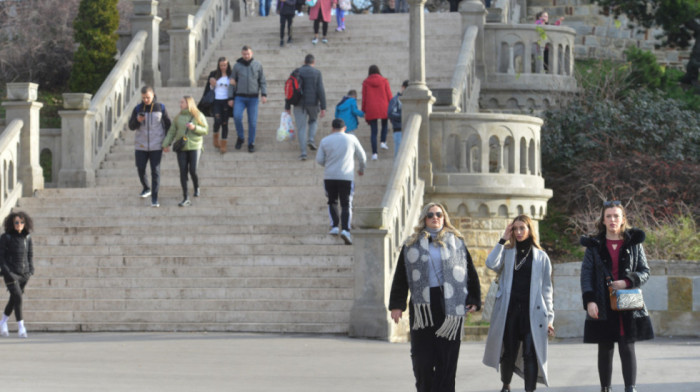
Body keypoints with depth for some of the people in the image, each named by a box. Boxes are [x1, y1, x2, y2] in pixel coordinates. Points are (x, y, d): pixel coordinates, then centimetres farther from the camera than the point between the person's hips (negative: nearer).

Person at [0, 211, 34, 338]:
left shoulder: (27, 237, 5)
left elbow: (30, 254, 15)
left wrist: (31, 270, 3)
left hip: (24, 274, 5)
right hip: (11, 274, -5)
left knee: (14, 299, 14)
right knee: (18, 298, -15)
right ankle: (21, 328, -12)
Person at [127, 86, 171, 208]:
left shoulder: (160, 108, -1)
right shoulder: (137, 109, 1)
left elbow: (168, 125, 6)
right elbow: (131, 126, 1)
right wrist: (137, 120, -20)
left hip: (156, 146, -2)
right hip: (141, 146, 2)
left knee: (155, 171, -5)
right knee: (140, 169, 5)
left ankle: (154, 198, -3)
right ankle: (146, 188, 34)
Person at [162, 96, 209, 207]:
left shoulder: (198, 116, 1)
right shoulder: (178, 117, 8)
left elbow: (205, 130, 0)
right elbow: (171, 132, 8)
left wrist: (194, 127, -17)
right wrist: (166, 144, -2)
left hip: (194, 147, -2)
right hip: (181, 148, 2)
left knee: (193, 170, -9)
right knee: (183, 172, -3)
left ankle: (196, 188, 25)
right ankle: (186, 198, -1)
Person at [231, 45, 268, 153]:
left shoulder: (257, 65, 5)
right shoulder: (237, 66, 5)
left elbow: (262, 81, 7)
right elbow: (233, 82, 10)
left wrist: (264, 94, -4)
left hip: (253, 97, 0)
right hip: (240, 97, 0)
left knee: (253, 121, -1)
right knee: (237, 116, -20)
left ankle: (251, 143, 11)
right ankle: (240, 137, 1)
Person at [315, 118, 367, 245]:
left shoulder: (325, 141, 3)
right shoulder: (351, 139, 2)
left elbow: (319, 160, 4)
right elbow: (362, 157, 10)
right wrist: (362, 169, 29)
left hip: (329, 177, 1)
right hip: (346, 177, -1)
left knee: (332, 202, 19)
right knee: (346, 204, 3)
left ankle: (334, 226, 3)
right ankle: (345, 229, -13)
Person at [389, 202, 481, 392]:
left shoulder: (456, 243, 11)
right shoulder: (411, 245, 10)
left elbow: (471, 273, 12)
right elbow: (400, 277, 10)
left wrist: (474, 300, 4)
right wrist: (396, 305, 4)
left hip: (450, 304, 0)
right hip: (422, 305, 0)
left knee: (447, 357, -2)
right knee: (422, 358, -2)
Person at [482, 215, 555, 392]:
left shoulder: (541, 256, 9)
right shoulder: (507, 252, 12)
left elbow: (546, 289, 9)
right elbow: (491, 264, -10)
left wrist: (549, 317, 4)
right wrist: (503, 240, -4)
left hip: (532, 311, -1)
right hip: (509, 309, 1)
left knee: (530, 353, -10)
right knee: (508, 352, 7)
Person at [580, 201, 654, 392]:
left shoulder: (634, 243, 7)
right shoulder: (594, 246, 5)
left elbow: (644, 271, 7)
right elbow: (586, 274, 1)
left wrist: (627, 281, -13)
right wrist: (589, 301, -12)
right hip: (603, 308, 1)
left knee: (627, 348, -7)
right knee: (605, 350, 6)